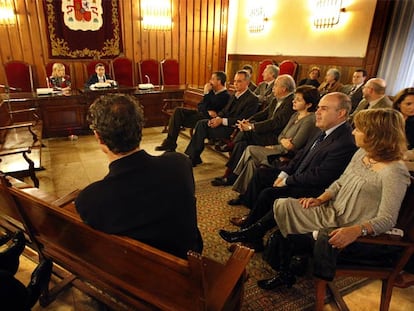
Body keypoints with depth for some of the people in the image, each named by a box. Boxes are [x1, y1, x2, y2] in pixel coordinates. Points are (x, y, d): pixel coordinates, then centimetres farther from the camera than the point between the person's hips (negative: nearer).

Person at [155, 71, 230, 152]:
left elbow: (209, 107, -19)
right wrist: (208, 111, -10)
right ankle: (170, 142, -16)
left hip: (208, 119, -8)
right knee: (178, 110, -12)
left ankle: (171, 143, -2)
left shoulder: (225, 96, -11)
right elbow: (200, 105, 10)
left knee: (180, 119, -18)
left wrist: (206, 93, -11)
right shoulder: (213, 91, 14)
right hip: (200, 113, 8)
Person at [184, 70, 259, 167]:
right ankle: (194, 157, -10)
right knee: (201, 123, -13)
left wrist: (222, 121, -22)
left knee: (202, 128, -20)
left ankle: (192, 158, -5)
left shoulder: (252, 99, -11)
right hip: (223, 121, 8)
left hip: (233, 128, -8)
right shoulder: (235, 94, 16)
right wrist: (217, 118, -6)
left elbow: (242, 120, -18)